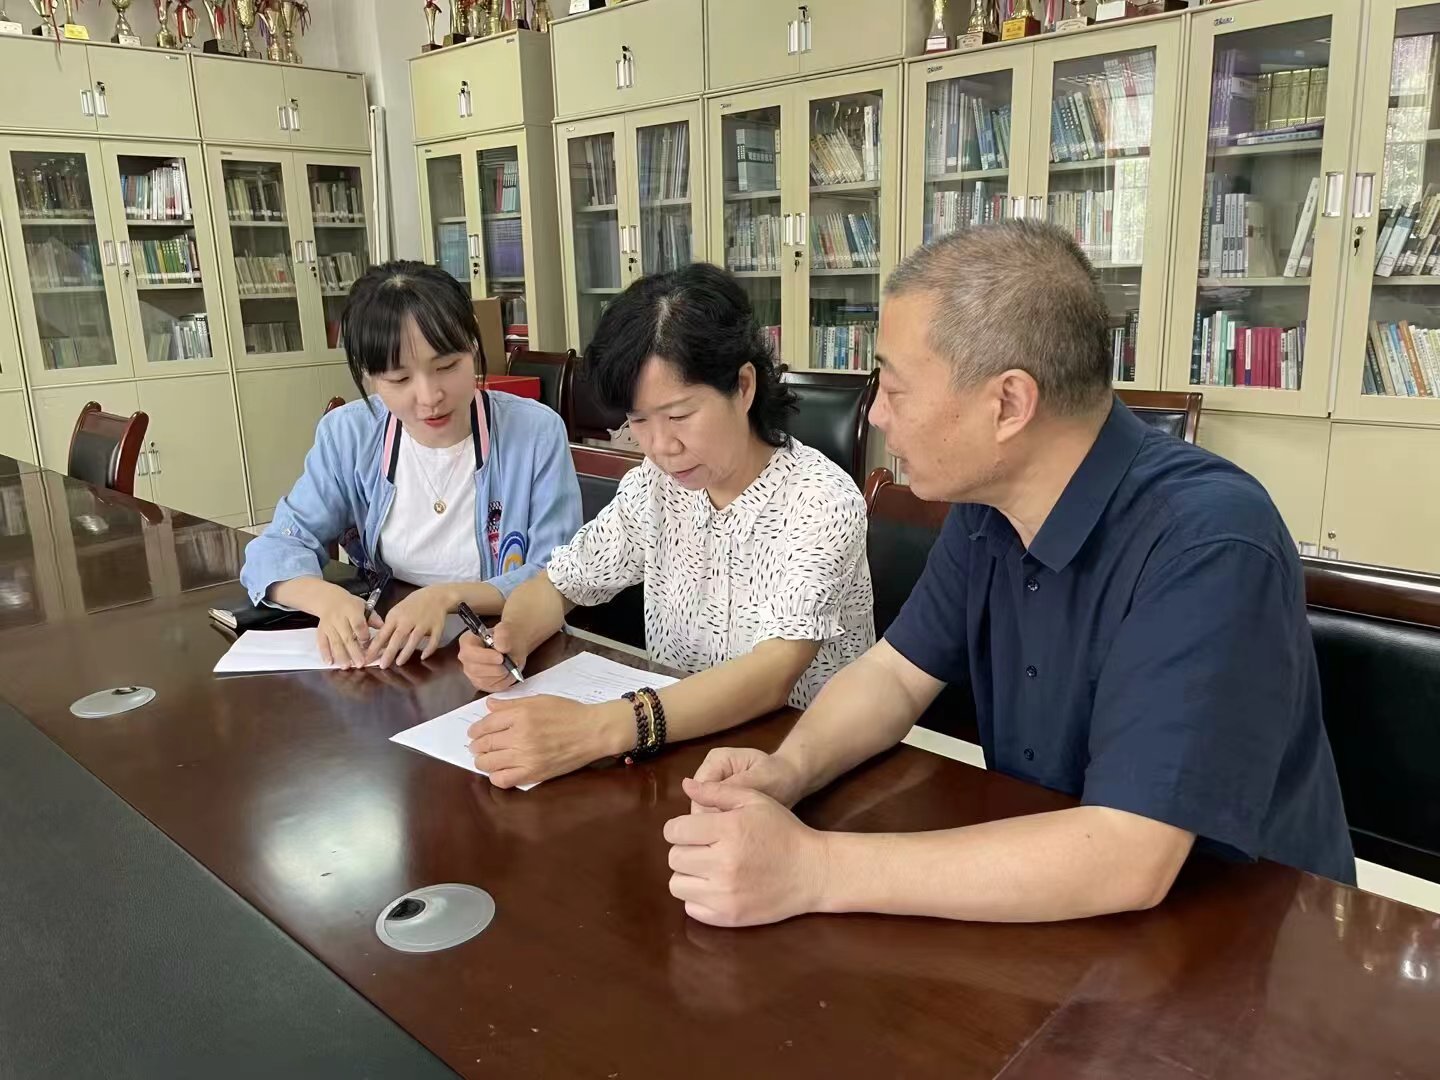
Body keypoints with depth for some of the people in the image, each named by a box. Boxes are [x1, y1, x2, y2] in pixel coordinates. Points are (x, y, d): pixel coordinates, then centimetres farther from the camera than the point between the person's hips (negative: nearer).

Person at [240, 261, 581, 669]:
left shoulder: (537, 433, -11)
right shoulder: (347, 435, -2)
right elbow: (277, 548, 0)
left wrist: (448, 596, -27)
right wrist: (328, 598, -23)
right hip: (381, 661, 3)